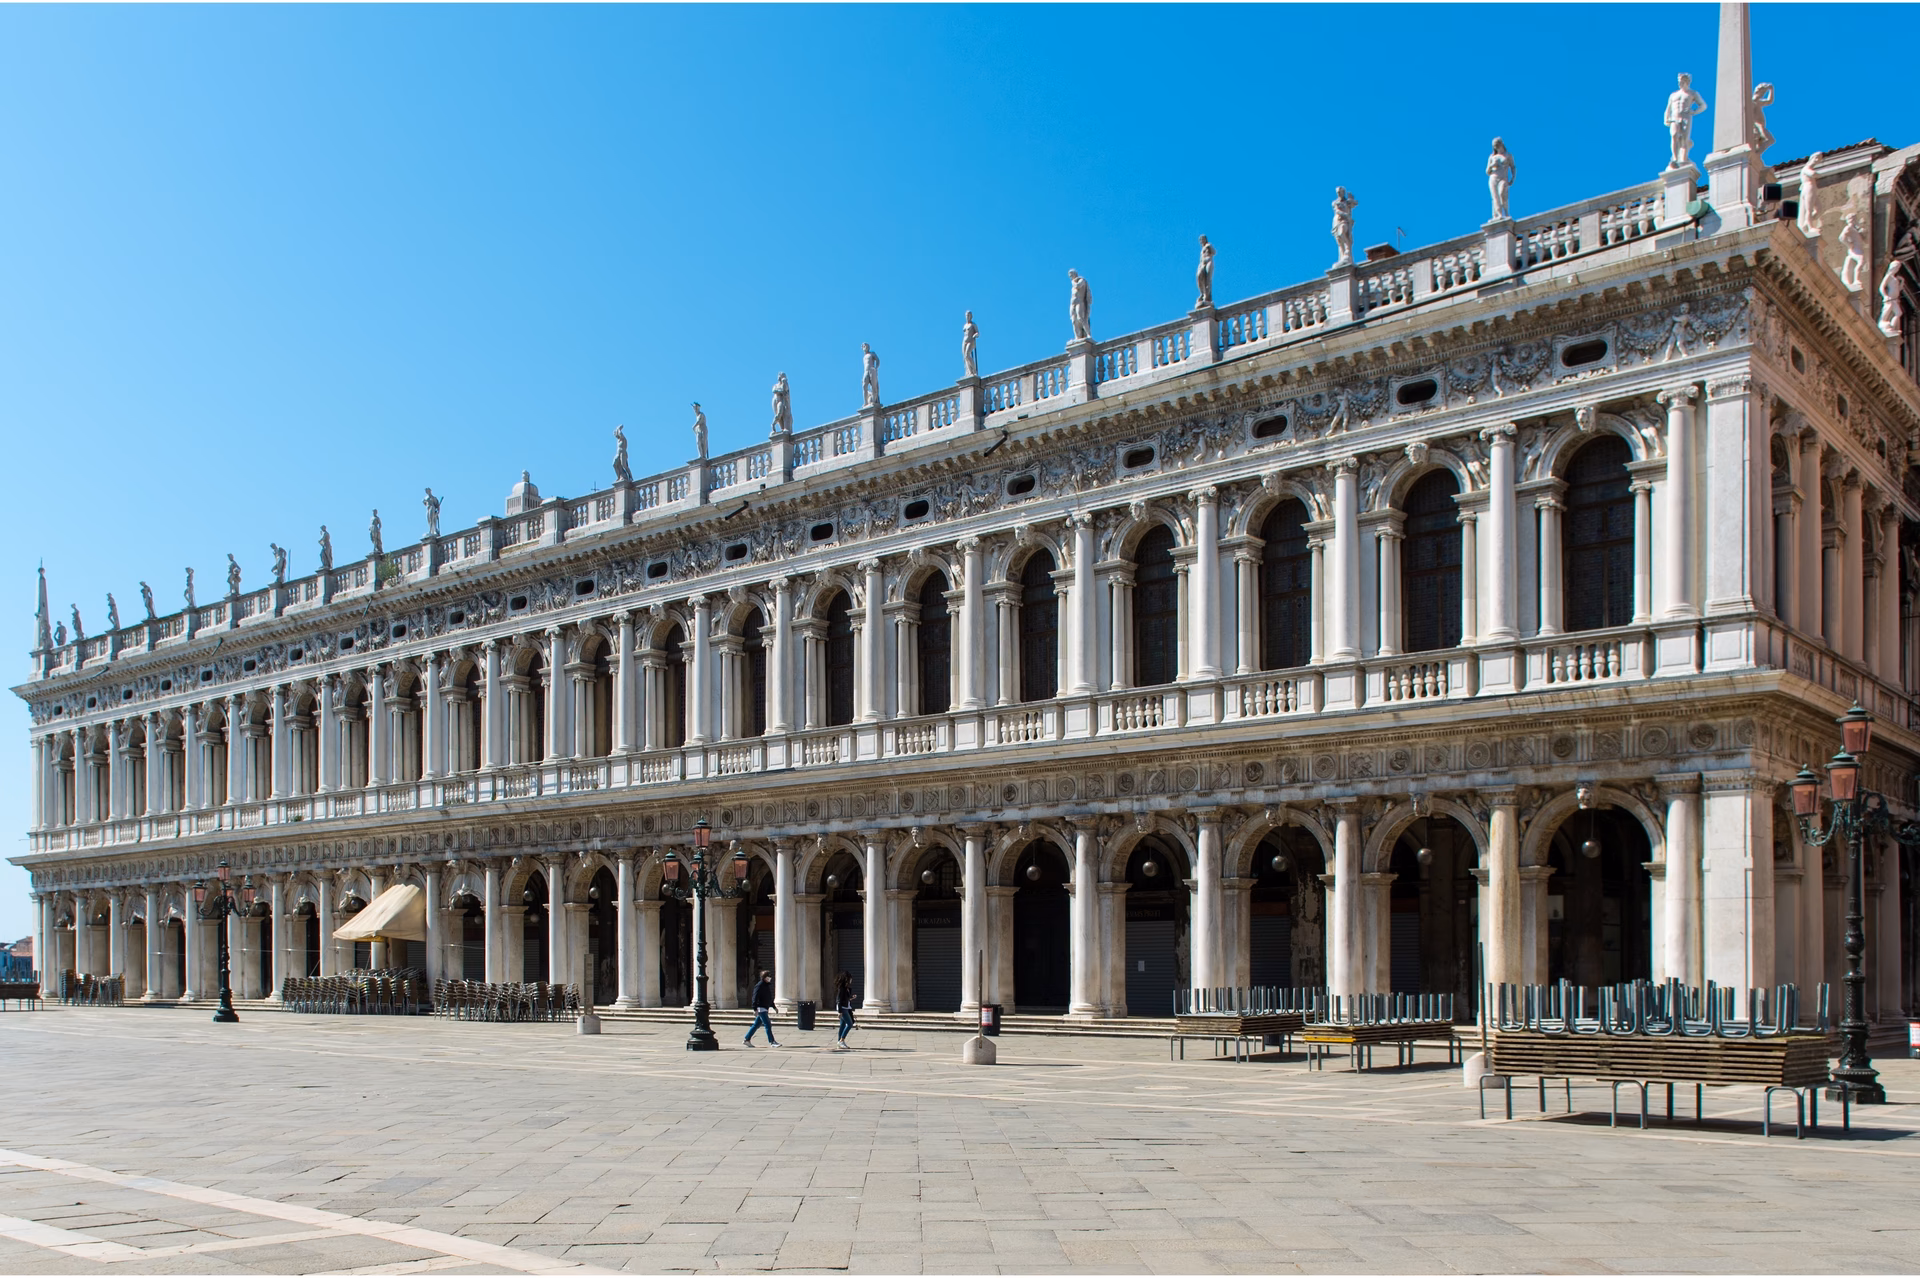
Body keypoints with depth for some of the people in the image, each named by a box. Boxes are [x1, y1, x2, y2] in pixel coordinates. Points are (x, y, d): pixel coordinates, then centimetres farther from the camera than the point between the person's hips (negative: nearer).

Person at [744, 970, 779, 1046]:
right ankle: (772, 1042, -11)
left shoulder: (767, 986, 16)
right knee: (768, 1025, -11)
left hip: (765, 1009, 9)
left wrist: (773, 1006, 24)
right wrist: (755, 1009, -23)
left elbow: (769, 998, 26)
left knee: (757, 1025, 13)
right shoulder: (759, 986, -13)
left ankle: (747, 1039, 20)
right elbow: (755, 998, -17)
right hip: (761, 1008, -9)